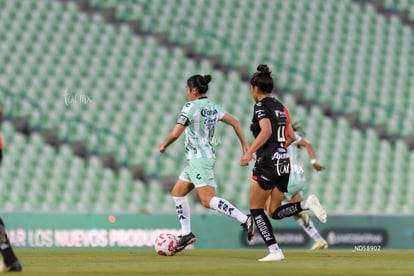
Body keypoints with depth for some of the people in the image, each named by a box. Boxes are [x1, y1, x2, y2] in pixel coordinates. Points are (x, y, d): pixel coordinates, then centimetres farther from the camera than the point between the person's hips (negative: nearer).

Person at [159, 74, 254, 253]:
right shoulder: (213, 107, 11)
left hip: (198, 158, -9)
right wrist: (244, 145, 16)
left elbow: (175, 134, -16)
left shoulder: (191, 107, -13)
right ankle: (186, 234, 18)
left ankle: (244, 219, -25)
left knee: (208, 200, -15)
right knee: (177, 193, 16)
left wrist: (164, 145, 3)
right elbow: (235, 122, 14)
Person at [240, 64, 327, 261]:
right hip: (284, 161, 8)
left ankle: (274, 251, -6)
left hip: (268, 162, -8)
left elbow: (266, 131, -23)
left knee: (256, 209, 3)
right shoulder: (281, 107, 17)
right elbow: (291, 137, 19)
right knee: (276, 211, 12)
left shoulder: (260, 106, -6)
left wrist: (249, 152, -27)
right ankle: (307, 203, -12)